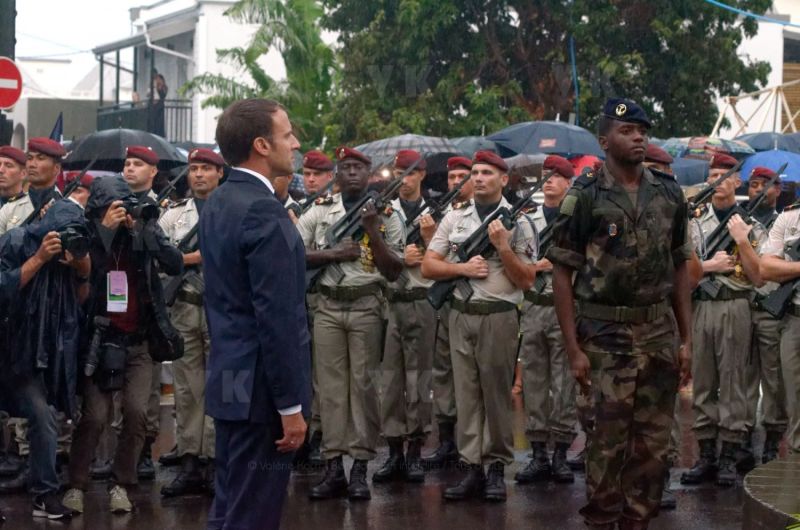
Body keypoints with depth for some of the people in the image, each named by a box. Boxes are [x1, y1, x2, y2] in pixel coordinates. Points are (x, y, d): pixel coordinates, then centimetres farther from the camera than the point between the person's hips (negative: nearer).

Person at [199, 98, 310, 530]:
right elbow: (277, 319, -21)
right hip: (260, 388, -10)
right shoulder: (263, 211, -19)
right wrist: (290, 405, -19)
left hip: (229, 379, 10)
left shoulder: (217, 203, 11)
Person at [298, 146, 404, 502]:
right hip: (328, 307, 2)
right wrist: (333, 253, -9)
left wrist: (373, 232, -11)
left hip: (366, 307, -2)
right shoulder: (320, 211, 9)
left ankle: (360, 468, 2)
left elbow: (394, 271, -1)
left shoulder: (386, 215, 4)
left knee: (363, 384, -1)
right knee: (331, 385, 2)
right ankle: (333, 468, 5)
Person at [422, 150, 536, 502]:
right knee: (466, 393, 3)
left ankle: (497, 468, 8)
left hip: (498, 317, -3)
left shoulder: (517, 222, 1)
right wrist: (463, 268, -8)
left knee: (497, 393, 1)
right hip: (461, 314, 3)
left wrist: (503, 247, -13)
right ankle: (472, 469, 6)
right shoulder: (454, 218, 10)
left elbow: (527, 281, -2)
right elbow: (428, 266, 7)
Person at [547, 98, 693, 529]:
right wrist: (573, 349, -11)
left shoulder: (669, 194, 7)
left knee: (652, 440, 7)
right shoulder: (585, 197, -6)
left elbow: (679, 269, 12)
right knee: (609, 440, -1)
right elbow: (562, 273, -6)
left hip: (660, 334, 4)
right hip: (607, 335, -4)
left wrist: (687, 338, 7)